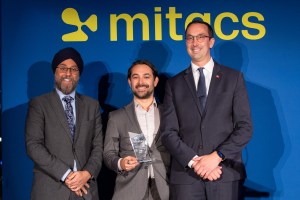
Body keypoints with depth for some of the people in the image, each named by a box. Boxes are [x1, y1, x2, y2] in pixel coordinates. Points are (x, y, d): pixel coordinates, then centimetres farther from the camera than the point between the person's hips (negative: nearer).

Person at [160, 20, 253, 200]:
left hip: (226, 174, 0)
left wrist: (216, 157, -12)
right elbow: (168, 132, 2)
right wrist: (194, 161, -11)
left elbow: (245, 127, 0)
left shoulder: (234, 78, 6)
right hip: (186, 175, 1)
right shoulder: (174, 84, 9)